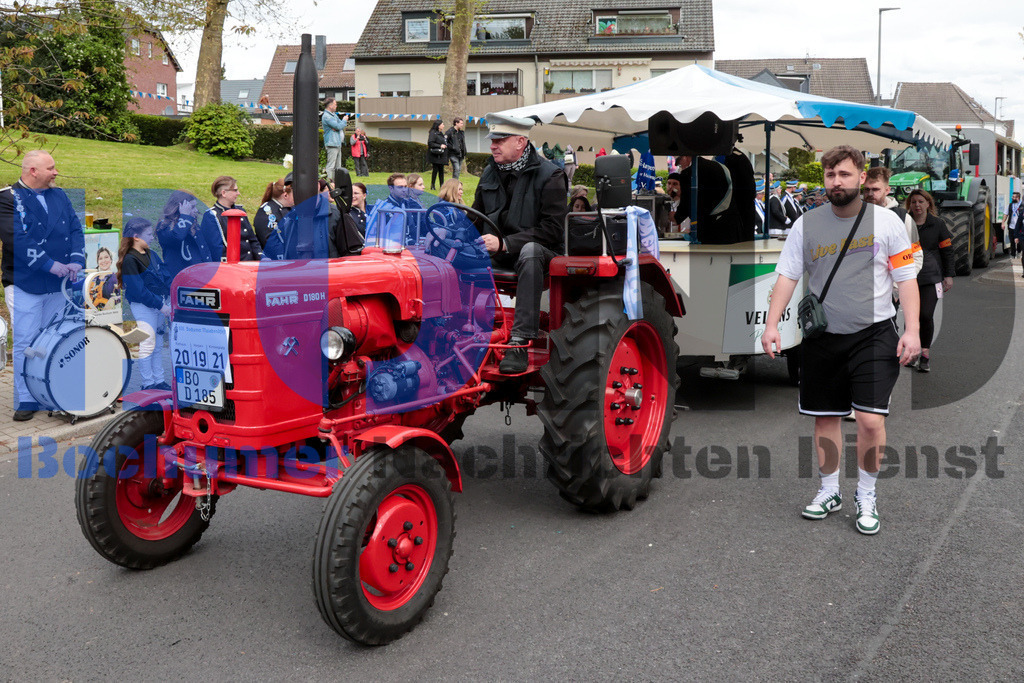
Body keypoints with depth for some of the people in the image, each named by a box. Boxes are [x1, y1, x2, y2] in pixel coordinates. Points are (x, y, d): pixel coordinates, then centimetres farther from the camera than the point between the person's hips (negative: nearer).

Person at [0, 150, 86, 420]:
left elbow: (75, 229, 5)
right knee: (25, 343, -2)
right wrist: (49, 264, -22)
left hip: (59, 285, 5)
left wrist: (77, 261, -12)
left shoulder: (59, 195, 11)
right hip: (24, 286, -5)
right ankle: (26, 400, 6)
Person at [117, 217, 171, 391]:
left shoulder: (152, 255, 12)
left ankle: (159, 380, 19)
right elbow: (138, 290, -17)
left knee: (159, 343, 12)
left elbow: (165, 277, 13)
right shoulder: (130, 260, -13)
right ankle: (148, 383, 4)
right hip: (143, 306, -8)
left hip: (160, 303, 8)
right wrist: (160, 306, -17)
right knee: (148, 343, -5)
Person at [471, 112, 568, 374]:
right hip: (497, 253, 5)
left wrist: (504, 244, -24)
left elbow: (551, 230, -16)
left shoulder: (549, 176, -8)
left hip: (538, 250, -5)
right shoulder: (490, 173, 11)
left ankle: (519, 343, -44)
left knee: (530, 251, -40)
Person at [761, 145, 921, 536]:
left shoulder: (887, 221, 0)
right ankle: (829, 492, 27)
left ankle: (867, 496, 11)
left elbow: (906, 278, 1)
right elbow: (787, 276, 2)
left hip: (874, 333, -2)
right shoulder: (807, 224, 3)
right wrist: (771, 324, -10)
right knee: (825, 418, 9)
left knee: (870, 419, -10)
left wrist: (912, 330, -9)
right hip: (822, 337, 2)